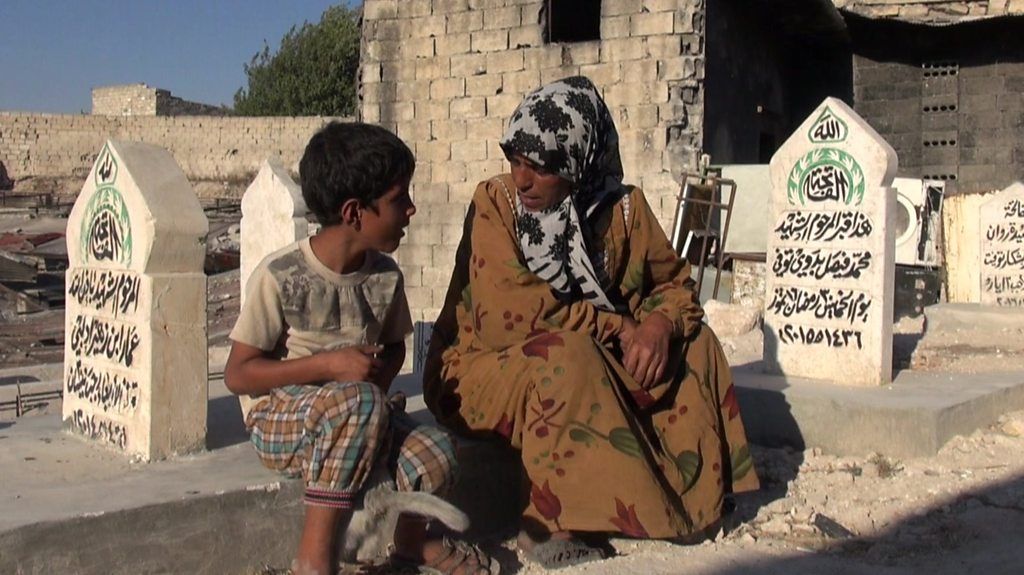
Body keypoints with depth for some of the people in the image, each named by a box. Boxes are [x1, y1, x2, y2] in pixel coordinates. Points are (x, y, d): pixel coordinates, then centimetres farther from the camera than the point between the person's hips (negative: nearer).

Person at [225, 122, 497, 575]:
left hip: (353, 415, 5)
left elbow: (394, 347, 16)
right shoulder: (280, 276, -17)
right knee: (359, 399, -36)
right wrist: (328, 365, -24)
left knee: (434, 451, -22)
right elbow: (237, 374, -14)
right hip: (278, 418, -5)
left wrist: (381, 375, -9)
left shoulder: (385, 275, 0)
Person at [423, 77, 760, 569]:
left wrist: (659, 325, -23)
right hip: (485, 368, -4)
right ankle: (552, 522, -25)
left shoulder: (621, 207, -4)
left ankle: (688, 495, -6)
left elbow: (675, 286, 1)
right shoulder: (494, 204, -15)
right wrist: (619, 329, -22)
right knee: (568, 355, -34)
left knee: (694, 343, -8)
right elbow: (515, 312, -25)